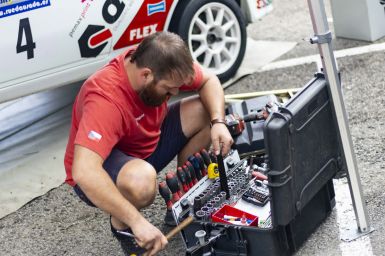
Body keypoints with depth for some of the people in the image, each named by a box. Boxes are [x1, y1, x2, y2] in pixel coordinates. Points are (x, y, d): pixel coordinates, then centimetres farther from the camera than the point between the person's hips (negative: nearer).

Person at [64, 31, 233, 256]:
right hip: (98, 173, -7)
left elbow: (208, 81, -1)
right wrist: (138, 221, -47)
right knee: (141, 180, -40)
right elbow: (84, 173, -46)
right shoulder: (105, 99, -37)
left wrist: (218, 123, -20)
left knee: (204, 111, -9)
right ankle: (121, 224, -5)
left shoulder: (159, 63, -18)